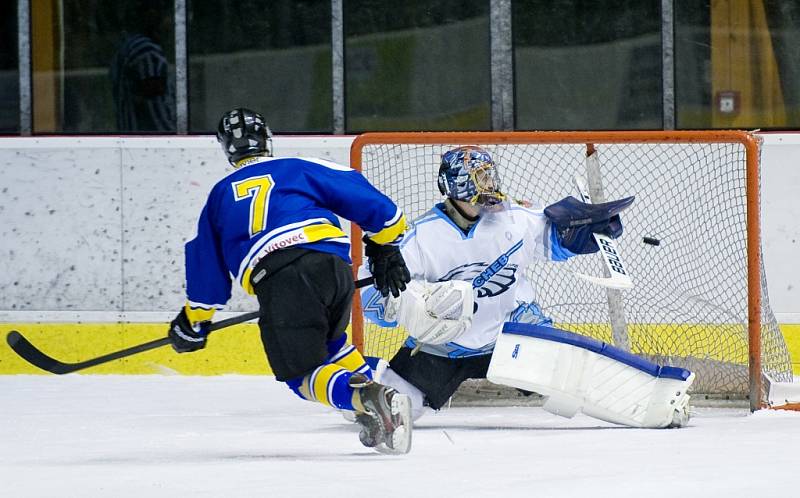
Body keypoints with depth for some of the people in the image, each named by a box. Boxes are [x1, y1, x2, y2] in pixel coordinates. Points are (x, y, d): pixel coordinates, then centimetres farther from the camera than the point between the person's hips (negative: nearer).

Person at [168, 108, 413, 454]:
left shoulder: (220, 195, 28)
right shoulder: (301, 169, 25)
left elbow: (206, 266, 33)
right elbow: (367, 201, 17)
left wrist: (193, 322, 44)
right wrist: (384, 246, 32)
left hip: (276, 279, -3)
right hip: (335, 266, 3)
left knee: (303, 374, 2)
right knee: (329, 343, 30)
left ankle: (363, 398, -29)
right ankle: (377, 404, 10)